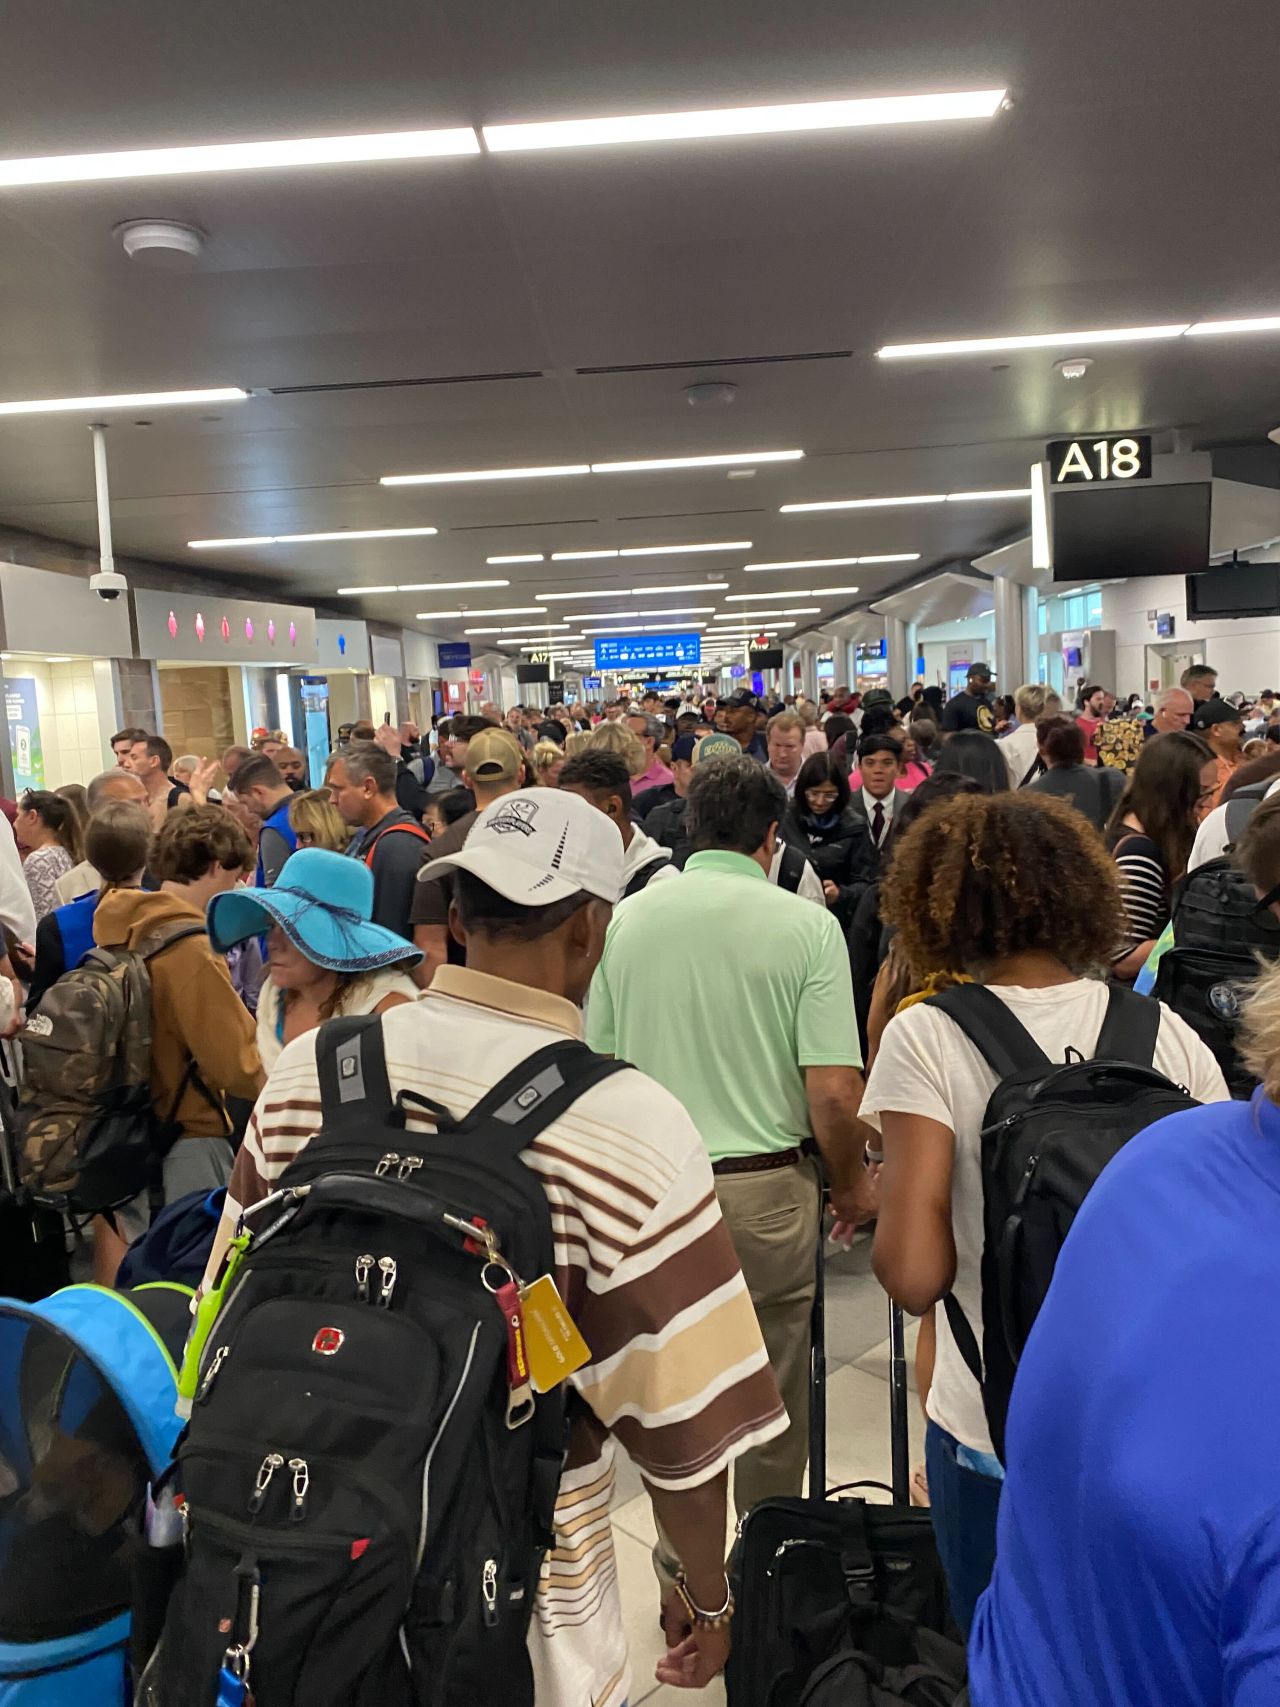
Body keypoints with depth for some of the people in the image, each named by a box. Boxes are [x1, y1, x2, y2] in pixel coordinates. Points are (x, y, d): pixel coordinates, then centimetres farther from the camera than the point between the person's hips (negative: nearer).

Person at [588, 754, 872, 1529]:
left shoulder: (628, 917, -1)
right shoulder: (806, 925, -11)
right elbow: (832, 1091, -14)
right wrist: (850, 1183, 4)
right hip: (765, 1186, -2)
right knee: (772, 1390, 18)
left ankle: (682, 1550, 36)